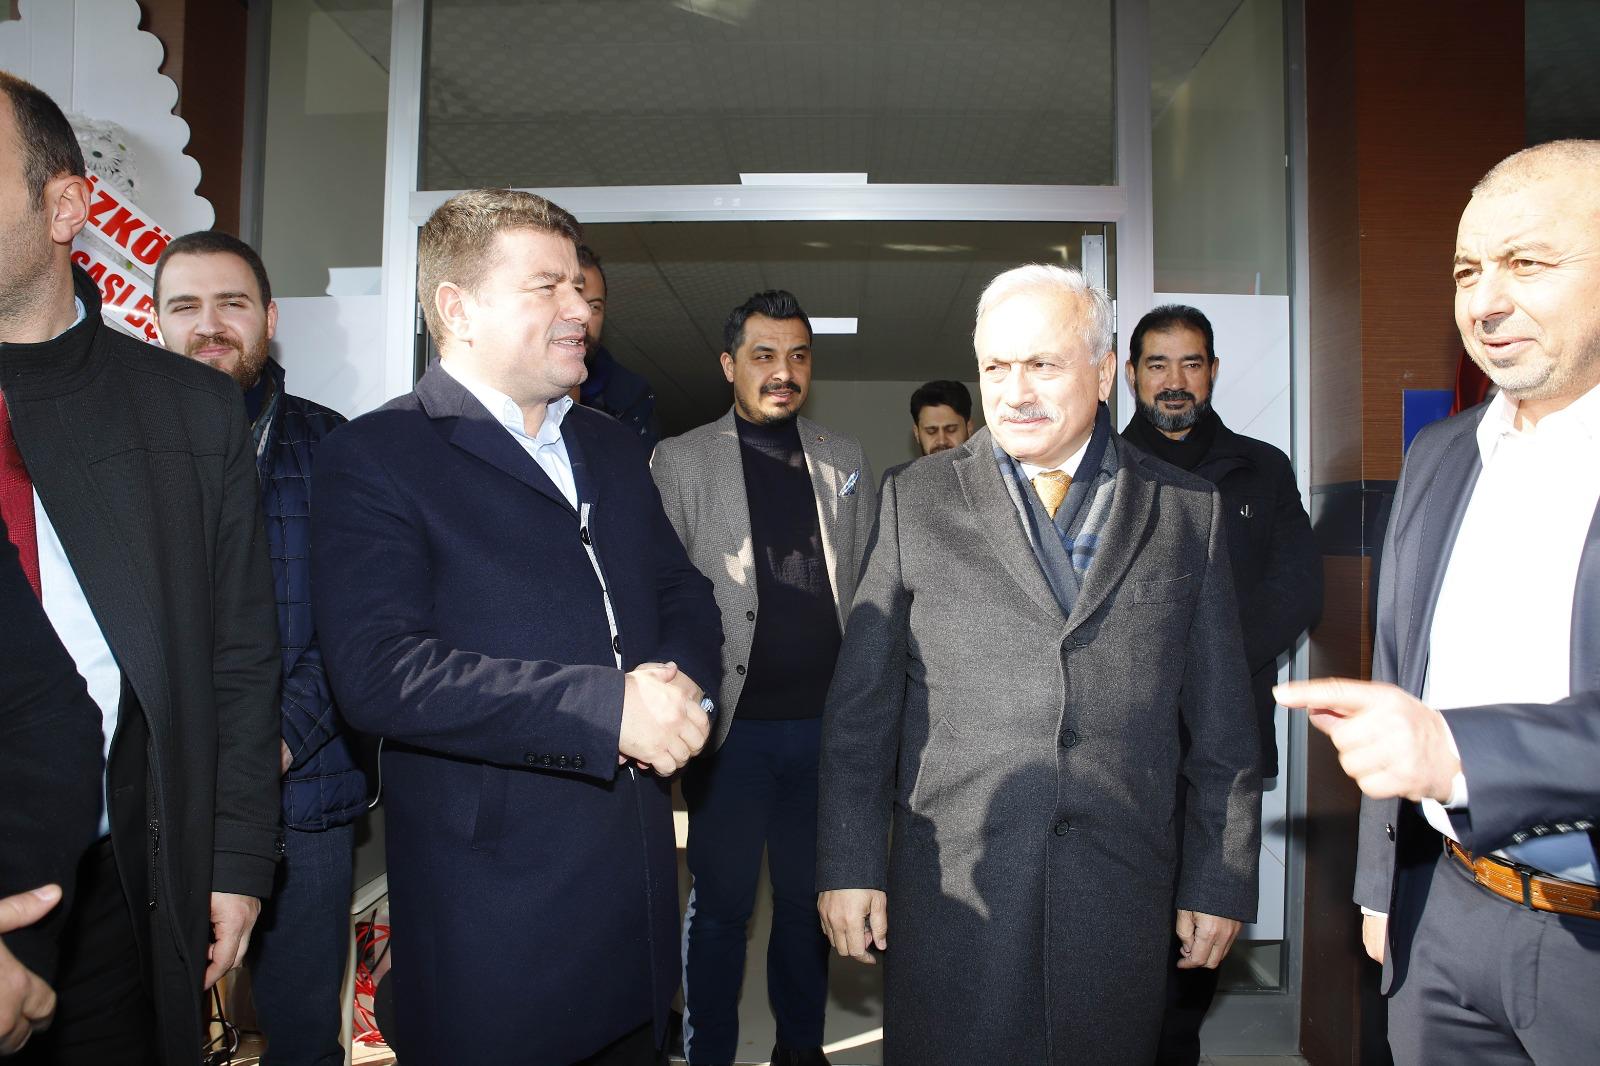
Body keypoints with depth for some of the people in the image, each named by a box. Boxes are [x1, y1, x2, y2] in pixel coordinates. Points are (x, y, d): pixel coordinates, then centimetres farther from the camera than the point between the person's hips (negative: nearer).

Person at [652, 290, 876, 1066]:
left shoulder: (845, 461, 9)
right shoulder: (680, 460, 0)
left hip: (826, 721, 3)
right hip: (733, 722, -3)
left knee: (809, 894, 16)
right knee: (721, 901, 8)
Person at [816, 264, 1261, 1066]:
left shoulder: (1187, 511, 4)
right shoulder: (917, 500, 2)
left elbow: (1222, 723, 6)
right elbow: (861, 705, 1)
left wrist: (1221, 880, 5)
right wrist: (849, 866, -2)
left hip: (1122, 893, 1)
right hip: (951, 886, -1)